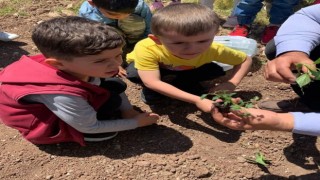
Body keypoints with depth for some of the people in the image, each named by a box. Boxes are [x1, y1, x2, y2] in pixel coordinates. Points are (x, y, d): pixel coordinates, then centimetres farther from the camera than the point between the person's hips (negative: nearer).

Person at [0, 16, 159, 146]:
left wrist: (127, 110, -11)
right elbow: (90, 128, -29)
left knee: (117, 86, -3)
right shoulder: (63, 95, -43)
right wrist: (136, 122, -21)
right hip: (47, 124, -5)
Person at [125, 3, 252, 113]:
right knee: (134, 74, -35)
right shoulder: (146, 48, -44)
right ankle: (150, 91, -3)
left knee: (216, 71, -19)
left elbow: (246, 59, -18)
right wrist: (197, 100, -54)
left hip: (183, 72, 3)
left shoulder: (213, 50, -33)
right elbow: (152, 82, -49)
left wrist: (231, 84, -36)